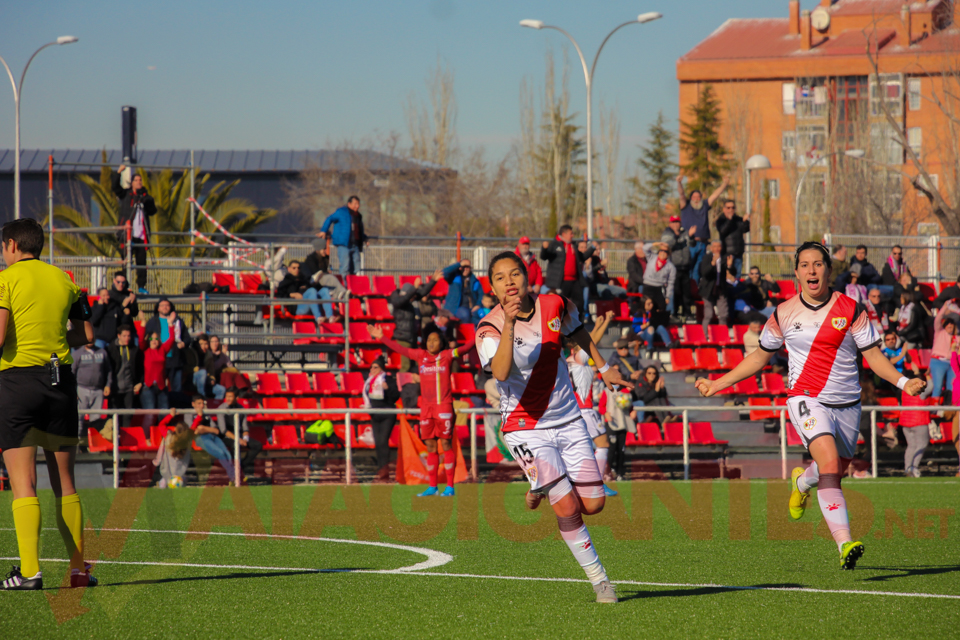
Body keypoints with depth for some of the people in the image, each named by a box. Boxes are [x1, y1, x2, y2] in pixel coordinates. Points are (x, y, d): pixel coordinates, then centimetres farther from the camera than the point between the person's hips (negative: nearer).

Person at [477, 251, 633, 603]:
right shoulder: (490, 329, -17)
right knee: (568, 507, -14)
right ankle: (599, 580, 3)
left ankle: (540, 491, 33)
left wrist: (603, 367, 27)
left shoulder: (554, 306, -4)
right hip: (526, 428, -4)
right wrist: (509, 323, -45)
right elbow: (500, 372, -37)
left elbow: (577, 332, 20)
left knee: (593, 504, 1)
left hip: (568, 420, 5)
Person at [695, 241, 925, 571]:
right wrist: (718, 384, 14)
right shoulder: (784, 314, 3)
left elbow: (873, 355, 2)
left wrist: (902, 381, -14)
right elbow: (761, 356, 16)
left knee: (832, 475, 13)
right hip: (806, 399, -2)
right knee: (829, 463, -25)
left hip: (846, 404, 2)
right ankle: (845, 545, -34)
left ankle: (802, 481, 52)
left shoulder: (851, 309, 0)